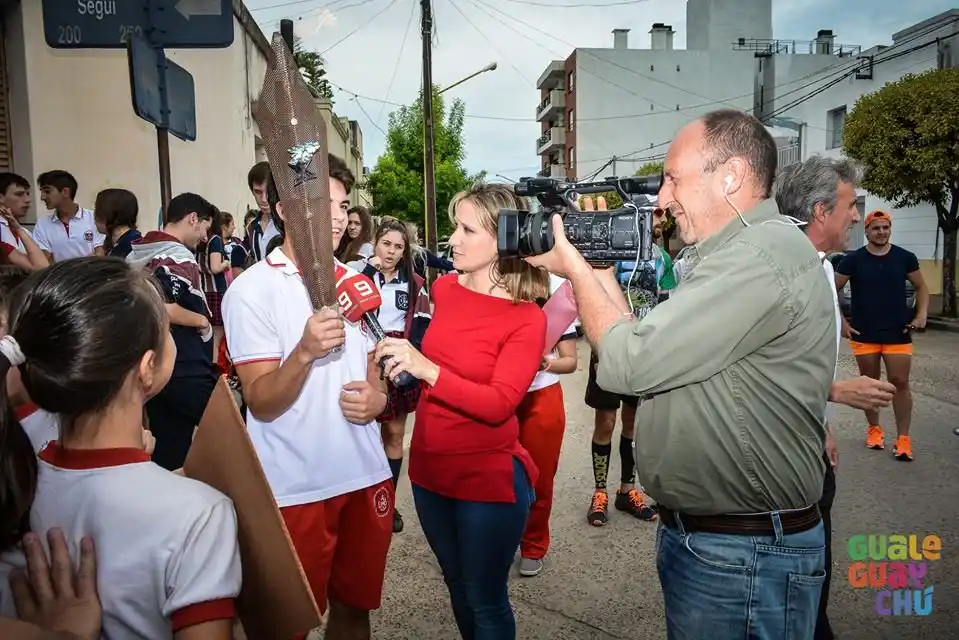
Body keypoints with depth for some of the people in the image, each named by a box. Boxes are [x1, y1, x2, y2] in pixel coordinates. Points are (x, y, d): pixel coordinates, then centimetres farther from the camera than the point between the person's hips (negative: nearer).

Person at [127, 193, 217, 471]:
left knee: (167, 448, 14)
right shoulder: (178, 257, -17)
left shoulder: (138, 252, 13)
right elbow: (164, 309, -29)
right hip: (186, 370, -9)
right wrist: (202, 320, -13)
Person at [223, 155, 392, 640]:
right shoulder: (251, 290, -11)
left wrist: (377, 396, -7)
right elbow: (261, 404, -14)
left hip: (365, 476, 5)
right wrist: (304, 352, -32)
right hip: (294, 488, -5)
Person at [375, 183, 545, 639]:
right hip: (429, 468, 6)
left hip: (488, 477, -6)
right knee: (457, 588, 23)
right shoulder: (444, 289, 0)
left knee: (485, 600, 11)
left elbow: (499, 405, -27)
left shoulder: (526, 319, -17)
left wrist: (425, 368, -33)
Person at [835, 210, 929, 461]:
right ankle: (874, 429, 25)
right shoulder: (853, 260, -4)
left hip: (898, 333, 1)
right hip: (864, 335, 0)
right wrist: (841, 322, -6)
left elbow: (921, 287, 13)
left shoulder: (905, 257, 2)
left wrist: (921, 314, -2)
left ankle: (903, 438, 6)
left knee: (900, 383, -1)